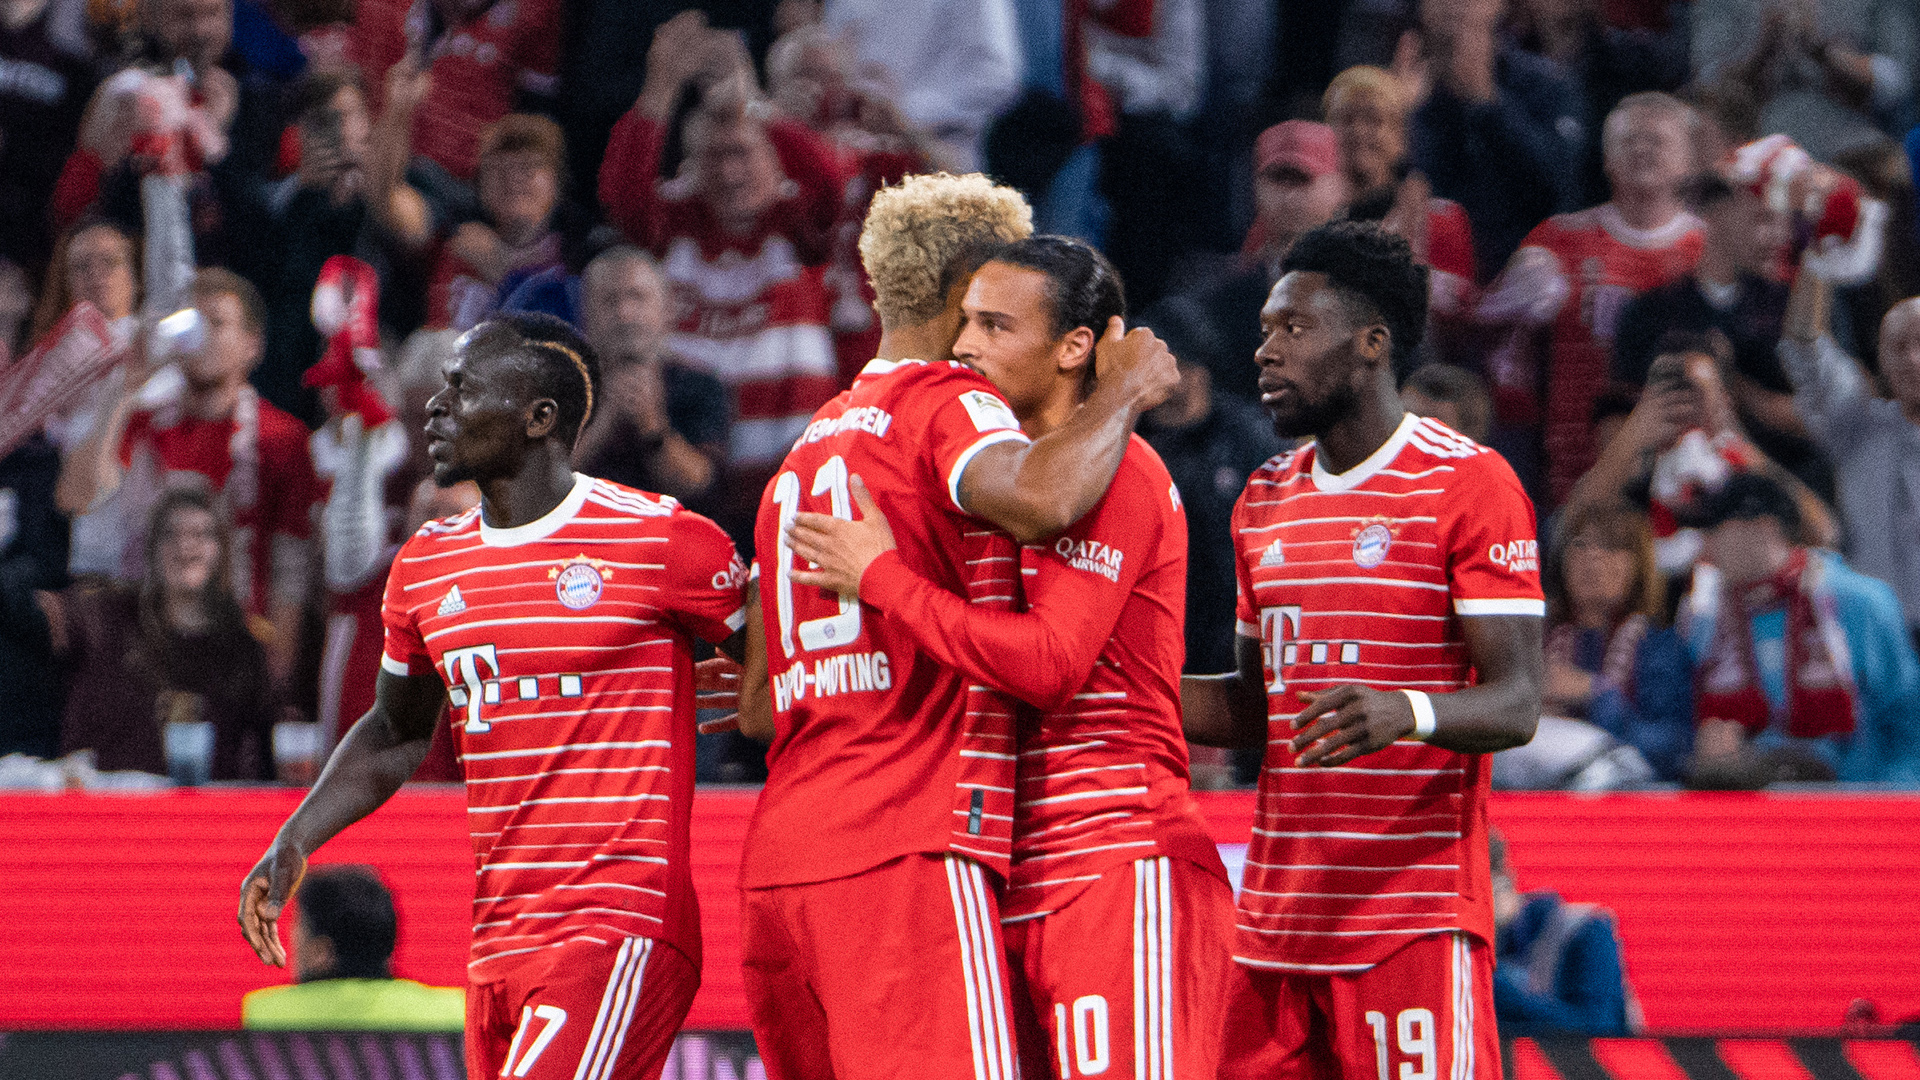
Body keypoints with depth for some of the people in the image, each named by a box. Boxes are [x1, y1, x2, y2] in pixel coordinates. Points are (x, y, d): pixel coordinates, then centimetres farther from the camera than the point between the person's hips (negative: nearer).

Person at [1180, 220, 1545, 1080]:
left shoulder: (1467, 485, -6)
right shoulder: (1267, 502, 17)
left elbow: (1515, 704, -13)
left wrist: (1406, 713, -33)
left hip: (1415, 916, -7)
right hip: (1277, 910, 7)